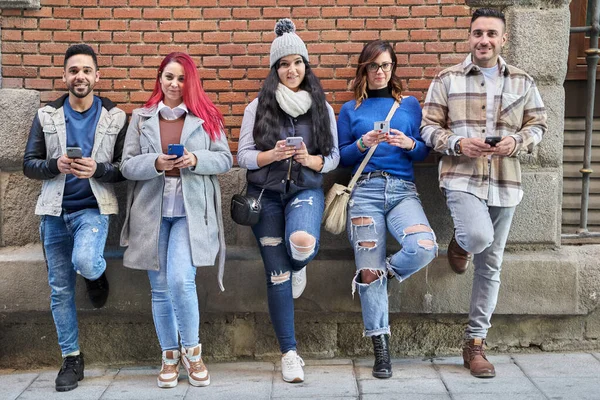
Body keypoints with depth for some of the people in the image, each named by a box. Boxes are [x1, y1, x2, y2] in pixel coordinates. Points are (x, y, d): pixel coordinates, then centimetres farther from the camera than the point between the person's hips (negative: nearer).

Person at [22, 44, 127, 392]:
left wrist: (98, 169, -19)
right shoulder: (47, 115, 4)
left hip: (93, 208, -2)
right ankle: (72, 359, 22)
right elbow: (29, 164, 3)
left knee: (84, 262, -30)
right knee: (60, 289, 7)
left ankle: (98, 274, 10)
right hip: (55, 211, 3)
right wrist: (56, 166, -17)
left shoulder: (115, 117, 0)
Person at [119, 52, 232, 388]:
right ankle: (170, 356, 24)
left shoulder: (206, 117, 5)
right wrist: (155, 163, -16)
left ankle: (192, 349, 5)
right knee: (161, 288, 8)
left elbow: (225, 159, 3)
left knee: (181, 280, -18)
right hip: (152, 212, 2)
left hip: (191, 212, -2)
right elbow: (127, 165, 4)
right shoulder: (141, 118, 8)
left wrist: (196, 160, -15)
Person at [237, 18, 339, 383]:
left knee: (302, 244, -33)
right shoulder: (258, 107, 2)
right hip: (266, 196, 1)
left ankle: (300, 265, 8)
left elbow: (334, 157, 6)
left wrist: (311, 160, -14)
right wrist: (271, 155, -18)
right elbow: (243, 156, 1)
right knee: (277, 275, 1)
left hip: (306, 190, 0)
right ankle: (290, 353, 14)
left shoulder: (322, 107, 5)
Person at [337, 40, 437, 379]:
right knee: (369, 269, -5)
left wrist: (409, 144, -8)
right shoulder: (351, 110, 14)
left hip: (403, 190, 1)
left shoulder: (410, 105, 16)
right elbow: (342, 157, 11)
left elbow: (424, 152, 13)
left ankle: (384, 274, 6)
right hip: (365, 191, 0)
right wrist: (362, 144, -8)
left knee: (424, 248, -27)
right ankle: (381, 348, 6)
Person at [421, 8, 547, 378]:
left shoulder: (522, 81, 7)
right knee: (479, 236, -29)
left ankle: (475, 343, 19)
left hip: (505, 183, 3)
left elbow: (538, 125, 12)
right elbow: (429, 128, 2)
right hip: (462, 178, -3)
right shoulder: (447, 79, 2)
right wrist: (458, 144, -17)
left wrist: (516, 143, -10)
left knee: (490, 265, 7)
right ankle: (461, 242, 12)